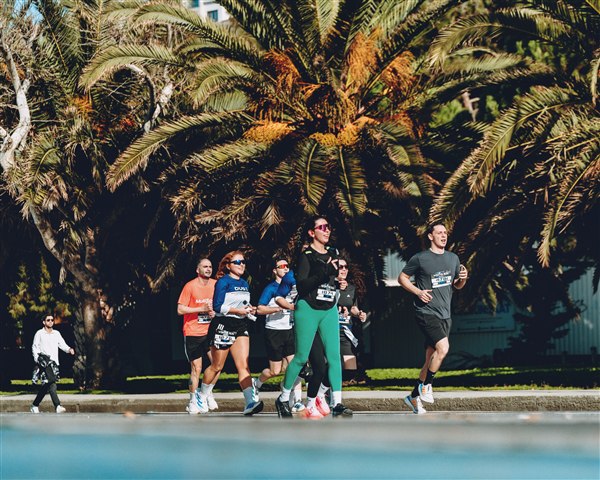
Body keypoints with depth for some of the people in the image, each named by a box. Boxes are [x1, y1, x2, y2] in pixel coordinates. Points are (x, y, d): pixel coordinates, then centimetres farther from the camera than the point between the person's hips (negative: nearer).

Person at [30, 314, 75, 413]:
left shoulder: (56, 333, 17)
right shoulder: (40, 333, 3)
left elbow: (62, 345, 8)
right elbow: (34, 347, 4)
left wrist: (69, 349, -12)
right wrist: (37, 359, -8)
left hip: (54, 361, 6)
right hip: (44, 360, -6)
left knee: (46, 385, 8)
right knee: (51, 382, -19)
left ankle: (35, 406, 20)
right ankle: (57, 406, -28)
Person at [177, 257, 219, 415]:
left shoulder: (216, 284, 5)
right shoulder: (190, 286, -8)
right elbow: (180, 309, -11)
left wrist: (215, 312, -4)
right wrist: (202, 309, -18)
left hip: (210, 331, 4)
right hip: (193, 332, -4)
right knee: (196, 369, -2)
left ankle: (207, 394, 13)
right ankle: (193, 401, 10)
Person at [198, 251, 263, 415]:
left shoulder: (244, 284, 15)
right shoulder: (223, 282, -8)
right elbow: (218, 306, -16)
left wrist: (250, 310, 4)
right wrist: (238, 311, -22)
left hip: (240, 327, 6)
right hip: (223, 326, -6)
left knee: (243, 364, -10)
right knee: (217, 366, 6)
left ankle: (251, 402, -22)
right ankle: (202, 397, 27)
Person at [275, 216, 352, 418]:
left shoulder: (332, 253, 10)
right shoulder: (306, 256, -9)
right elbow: (301, 285, -20)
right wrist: (324, 273, -28)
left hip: (329, 311, 5)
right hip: (308, 310, -5)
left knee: (334, 356, -5)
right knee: (301, 357, -1)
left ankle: (337, 404, -8)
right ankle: (283, 399, 15)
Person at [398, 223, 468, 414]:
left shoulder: (452, 258, 13)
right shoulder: (420, 258, -4)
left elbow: (457, 285, 23)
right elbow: (402, 278, 3)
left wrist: (463, 278, 1)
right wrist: (418, 291, -11)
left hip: (445, 315, 7)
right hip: (426, 312, -7)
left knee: (431, 359, 8)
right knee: (443, 348, -24)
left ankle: (414, 397, 18)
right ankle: (426, 385, -6)